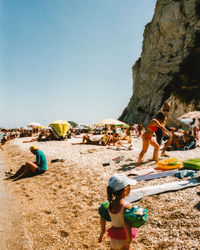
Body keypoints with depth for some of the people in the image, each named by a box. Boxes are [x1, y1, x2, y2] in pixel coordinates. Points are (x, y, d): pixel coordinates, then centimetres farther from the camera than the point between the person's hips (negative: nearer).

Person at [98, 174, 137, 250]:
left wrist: (102, 233, 16)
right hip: (123, 239, -5)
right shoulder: (127, 206, -26)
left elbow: (102, 219, 2)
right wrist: (129, 241, -17)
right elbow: (127, 225, -29)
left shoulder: (110, 203, -7)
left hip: (113, 238, 5)